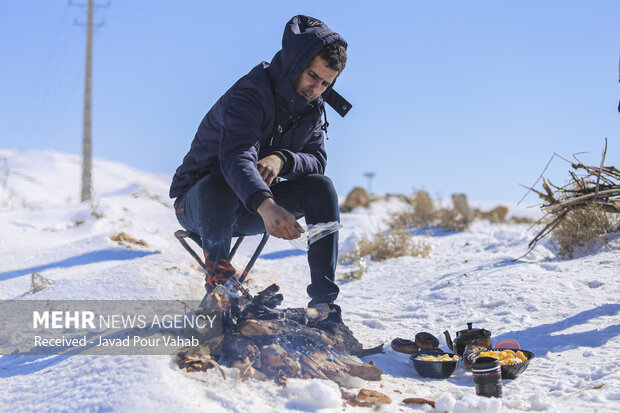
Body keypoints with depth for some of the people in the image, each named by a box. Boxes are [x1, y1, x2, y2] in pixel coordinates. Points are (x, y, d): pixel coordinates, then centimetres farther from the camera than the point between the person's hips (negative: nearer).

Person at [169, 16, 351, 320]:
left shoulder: (312, 108, 1)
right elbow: (236, 157, -42)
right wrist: (265, 205, -61)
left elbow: (317, 160, -7)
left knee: (319, 186, -17)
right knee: (220, 182, -39)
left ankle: (324, 303, -19)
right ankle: (218, 277, -27)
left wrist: (283, 159, -31)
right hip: (198, 203, -6)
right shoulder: (251, 94, -24)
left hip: (250, 209, 6)